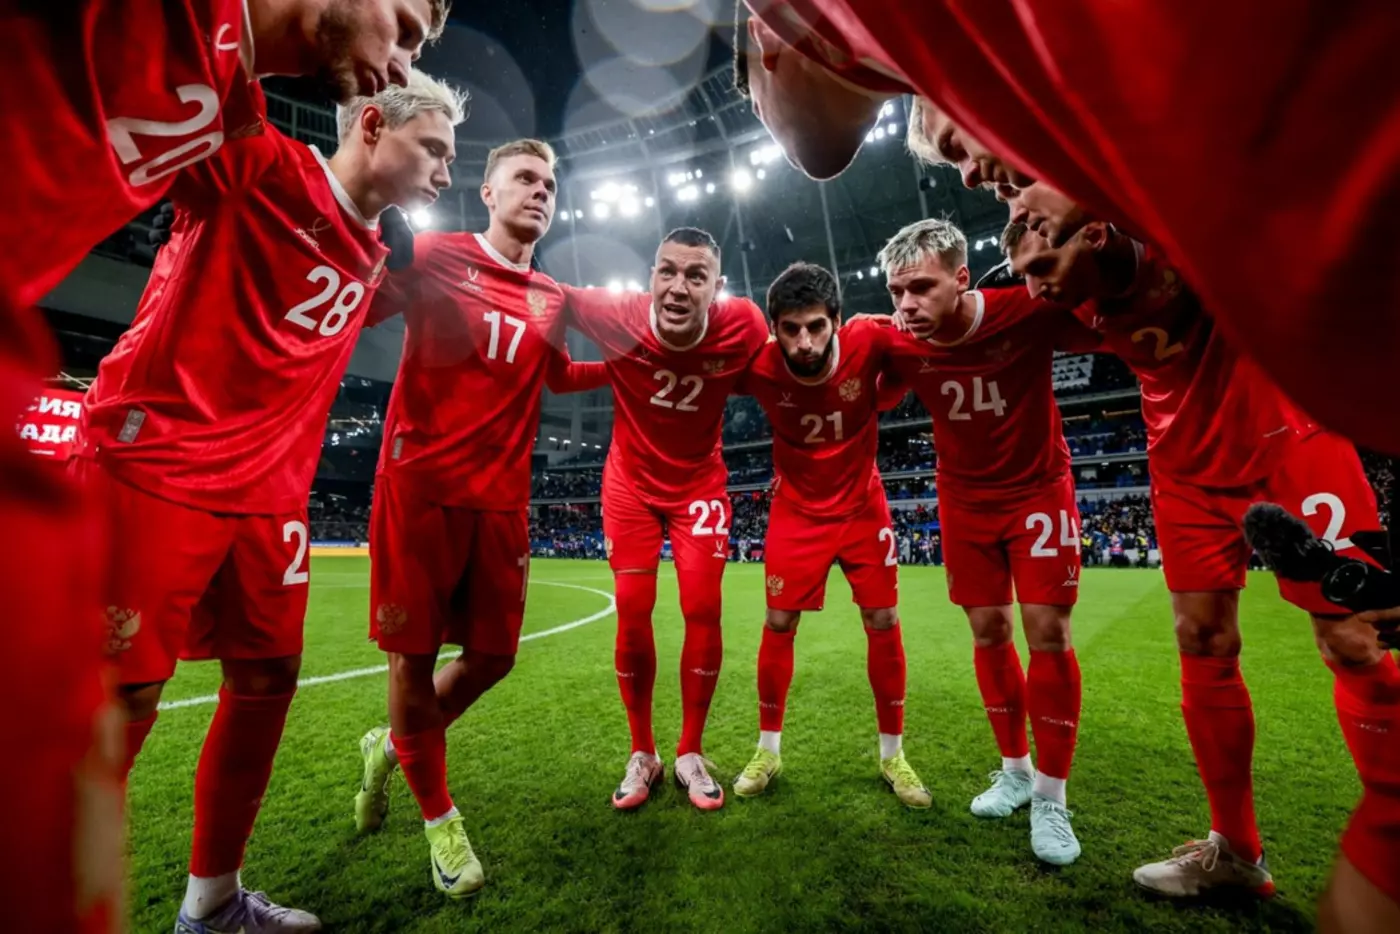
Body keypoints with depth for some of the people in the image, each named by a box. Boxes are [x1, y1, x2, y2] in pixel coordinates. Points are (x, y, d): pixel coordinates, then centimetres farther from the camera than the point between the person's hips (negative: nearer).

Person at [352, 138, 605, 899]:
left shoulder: (553, 299, 12)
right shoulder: (434, 255, 2)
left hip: (500, 496, 4)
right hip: (418, 483, -3)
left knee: (493, 655, 8)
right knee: (413, 652, 4)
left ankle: (394, 745, 39)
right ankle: (438, 817, 29)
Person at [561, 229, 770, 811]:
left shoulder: (743, 325, -20)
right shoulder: (618, 317, -23)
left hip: (699, 482, 1)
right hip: (632, 481, 0)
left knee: (703, 610, -4)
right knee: (632, 612, -2)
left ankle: (690, 755, 19)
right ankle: (641, 756, 19)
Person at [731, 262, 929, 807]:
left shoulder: (869, 342, -24)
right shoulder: (758, 367, -22)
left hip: (863, 506, 1)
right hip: (798, 510, 0)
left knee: (884, 623, 4)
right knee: (778, 625, 1)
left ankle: (892, 755, 25)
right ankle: (768, 751, 22)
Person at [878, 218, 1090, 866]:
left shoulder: (1027, 312, -23)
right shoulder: (898, 348, -16)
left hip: (1038, 490, -2)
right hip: (964, 499, 2)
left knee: (1048, 632, -4)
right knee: (988, 633, 6)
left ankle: (1050, 797, 13)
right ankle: (1015, 769, 26)